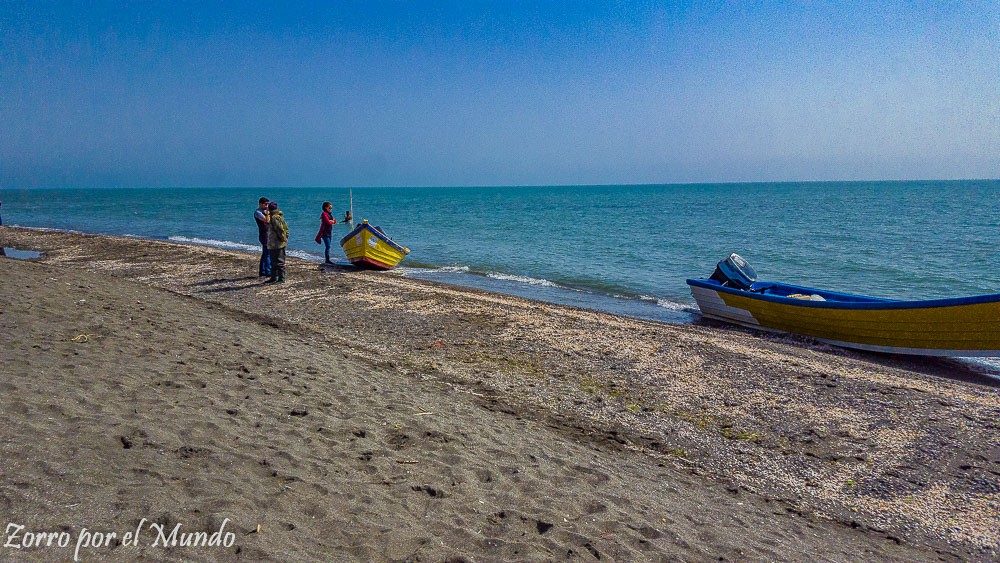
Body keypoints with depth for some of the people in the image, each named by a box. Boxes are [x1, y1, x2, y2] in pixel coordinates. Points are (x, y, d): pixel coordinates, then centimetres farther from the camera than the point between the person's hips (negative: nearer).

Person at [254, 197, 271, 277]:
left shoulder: (264, 211, 15)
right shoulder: (257, 212, -13)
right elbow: (267, 220, -26)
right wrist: (268, 211, -20)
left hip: (268, 234, 9)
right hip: (264, 235, -9)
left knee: (264, 254, 12)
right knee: (268, 254, -8)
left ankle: (262, 272, 18)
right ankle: (268, 272, -5)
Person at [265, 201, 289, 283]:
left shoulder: (275, 218, -18)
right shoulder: (278, 217, 14)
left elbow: (280, 229, -25)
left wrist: (282, 238, -16)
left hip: (277, 244, -11)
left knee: (279, 262, -6)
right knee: (274, 262, 18)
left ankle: (281, 279, -2)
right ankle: (274, 278, 26)